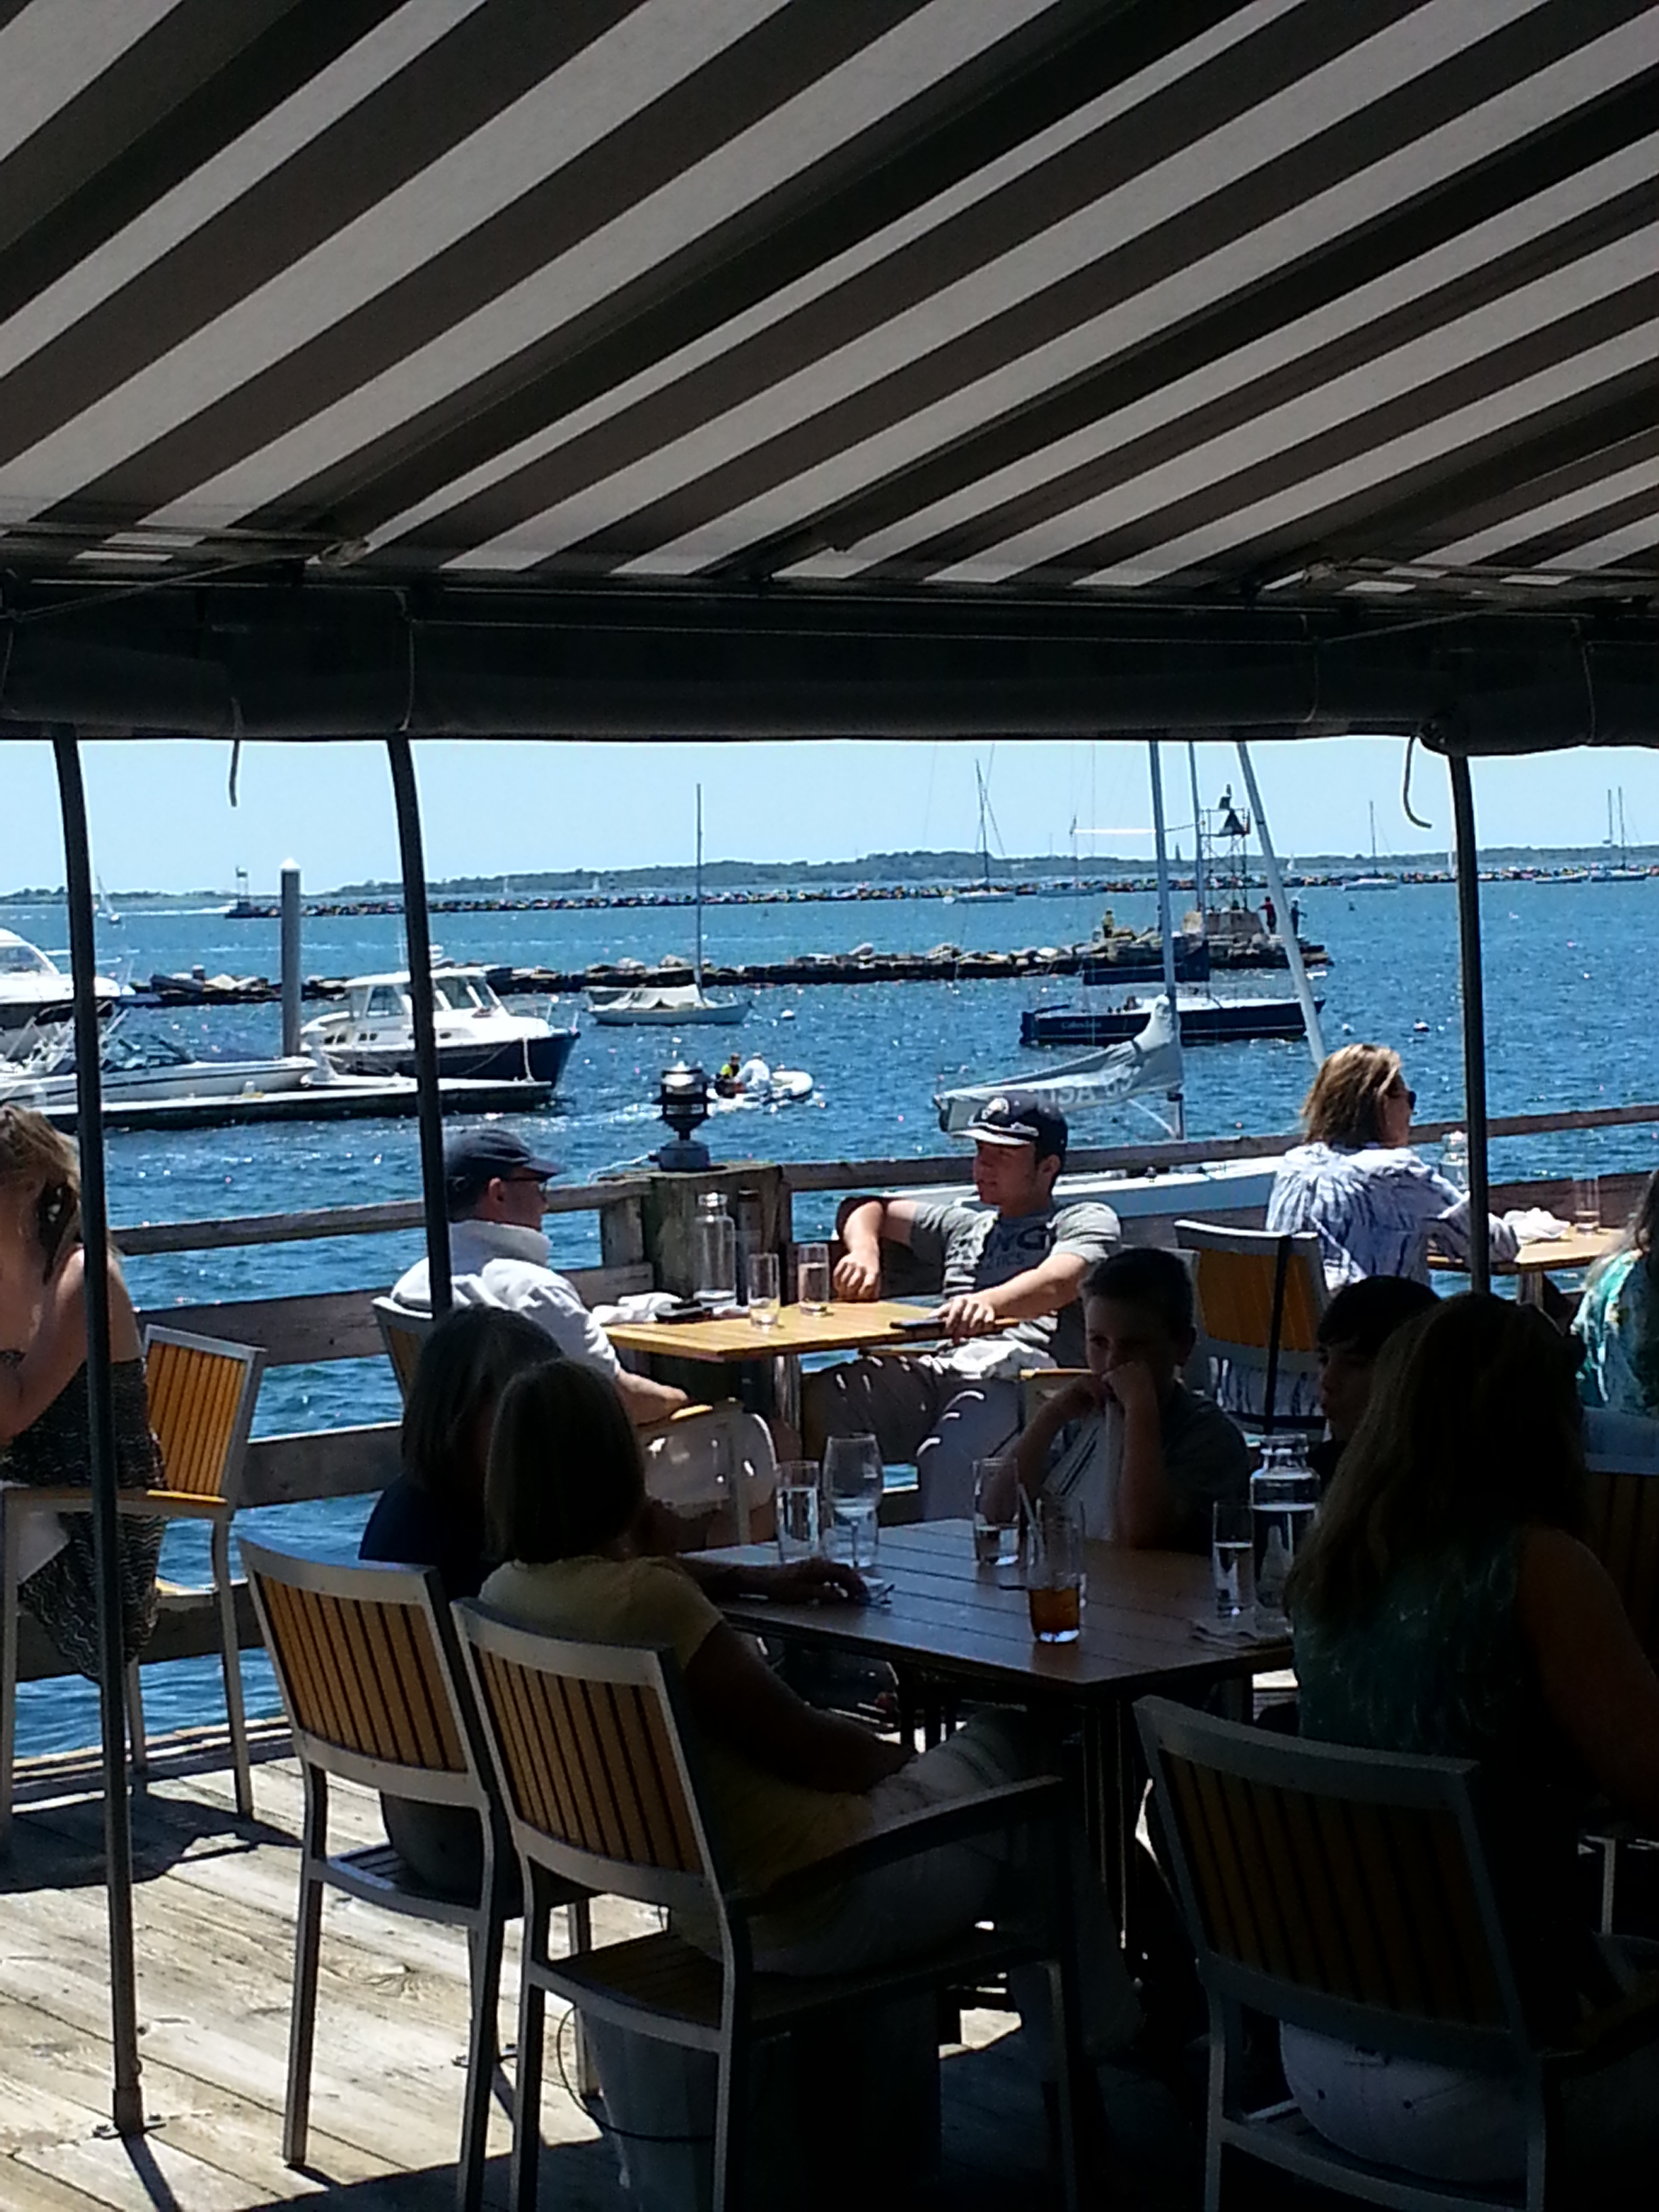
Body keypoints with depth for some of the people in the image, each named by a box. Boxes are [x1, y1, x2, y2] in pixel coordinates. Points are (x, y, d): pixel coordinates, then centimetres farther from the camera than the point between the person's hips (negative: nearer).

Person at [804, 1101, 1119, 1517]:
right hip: (942, 1368, 6)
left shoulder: (1087, 1221, 16)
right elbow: (865, 1208, 40)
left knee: (946, 1456, -40)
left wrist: (990, 1302, -29)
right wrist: (864, 1252, 14)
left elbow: (1058, 1282, -7)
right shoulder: (964, 1223, 36)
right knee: (818, 1400, -26)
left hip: (1020, 1373, -6)